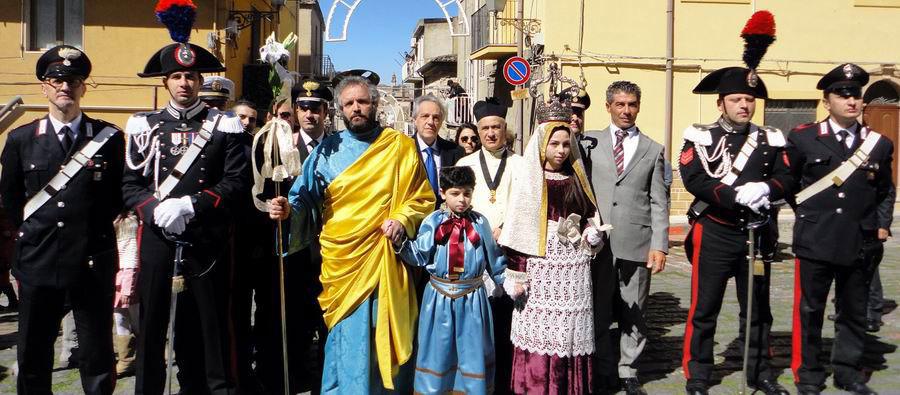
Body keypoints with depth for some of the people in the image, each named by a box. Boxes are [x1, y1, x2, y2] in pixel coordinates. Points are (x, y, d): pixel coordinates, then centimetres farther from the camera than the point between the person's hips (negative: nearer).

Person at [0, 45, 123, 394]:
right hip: (38, 263, 2)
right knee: (33, 359, 12)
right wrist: (35, 233, 12)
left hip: (94, 264, -2)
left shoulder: (110, 138, -1)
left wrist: (94, 229, 6)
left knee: (98, 361, 7)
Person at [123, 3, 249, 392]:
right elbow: (130, 184, 6)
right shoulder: (143, 126, 8)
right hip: (156, 238, 2)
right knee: (152, 321, 7)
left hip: (207, 240, -1)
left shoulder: (226, 126, 2)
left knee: (209, 322, 6)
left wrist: (189, 206, -16)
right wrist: (156, 210, -14)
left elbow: (237, 181, -5)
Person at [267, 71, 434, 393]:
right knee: (351, 342, -1)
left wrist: (403, 220, -11)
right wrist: (288, 210, -14)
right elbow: (306, 198, 7)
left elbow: (423, 198, 6)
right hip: (343, 260, 0)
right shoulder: (328, 150, 8)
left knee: (387, 338, 5)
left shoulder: (402, 147, 6)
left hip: (387, 258, 0)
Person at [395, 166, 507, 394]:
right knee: (438, 349, 10)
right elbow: (419, 256, -7)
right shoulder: (432, 222, -4)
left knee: (472, 351, 11)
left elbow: (494, 259, 7)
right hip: (440, 296, 0)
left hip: (472, 297, 0)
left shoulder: (479, 223, -1)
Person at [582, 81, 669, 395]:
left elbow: (659, 202, 5)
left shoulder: (653, 150, 10)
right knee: (596, 309, 6)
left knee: (633, 312, 6)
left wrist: (659, 245, -2)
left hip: (637, 243, 0)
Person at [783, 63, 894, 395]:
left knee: (854, 312, 13)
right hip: (815, 243, -3)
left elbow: (886, 191, 18)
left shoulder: (879, 144, 6)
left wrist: (882, 225, 10)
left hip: (860, 244, 3)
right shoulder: (803, 139, -3)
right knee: (809, 311, 6)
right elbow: (787, 183, 8)